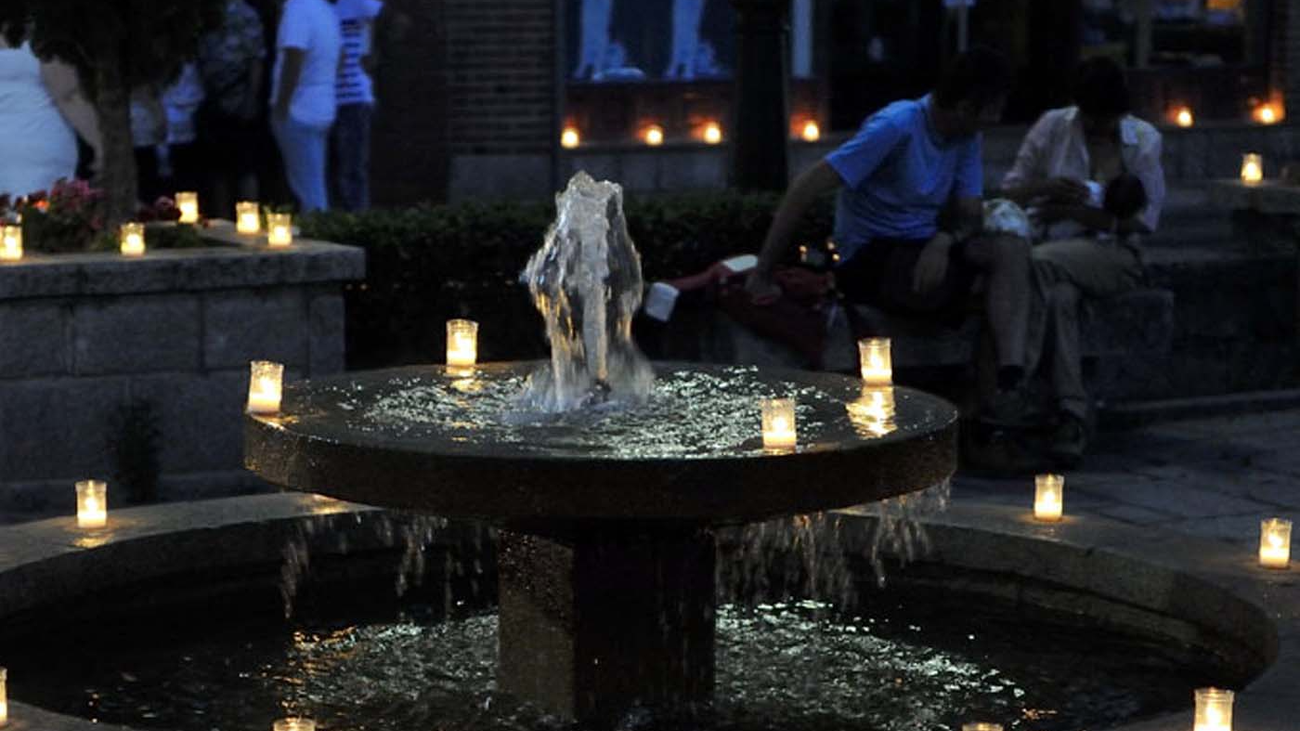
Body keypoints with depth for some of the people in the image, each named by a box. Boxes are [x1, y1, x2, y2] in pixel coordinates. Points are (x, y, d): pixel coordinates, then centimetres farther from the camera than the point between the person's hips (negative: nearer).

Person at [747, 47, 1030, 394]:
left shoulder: (966, 138, 4)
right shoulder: (897, 127, -19)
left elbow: (970, 215, 1)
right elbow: (807, 187, -23)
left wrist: (943, 241, -26)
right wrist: (762, 276, -24)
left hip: (920, 248, 7)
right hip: (870, 258, -7)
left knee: (1011, 248, -20)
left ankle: (1011, 385, -33)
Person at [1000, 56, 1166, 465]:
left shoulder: (1144, 140, 4)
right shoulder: (1052, 127, 7)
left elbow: (1144, 220, 1)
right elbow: (1009, 191, 9)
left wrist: (1081, 213, -12)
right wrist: (1045, 188, -14)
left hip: (1112, 254, -2)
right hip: (1054, 248, 2)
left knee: (1041, 261, -35)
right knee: (1059, 294, -37)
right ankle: (1071, 413, -38)